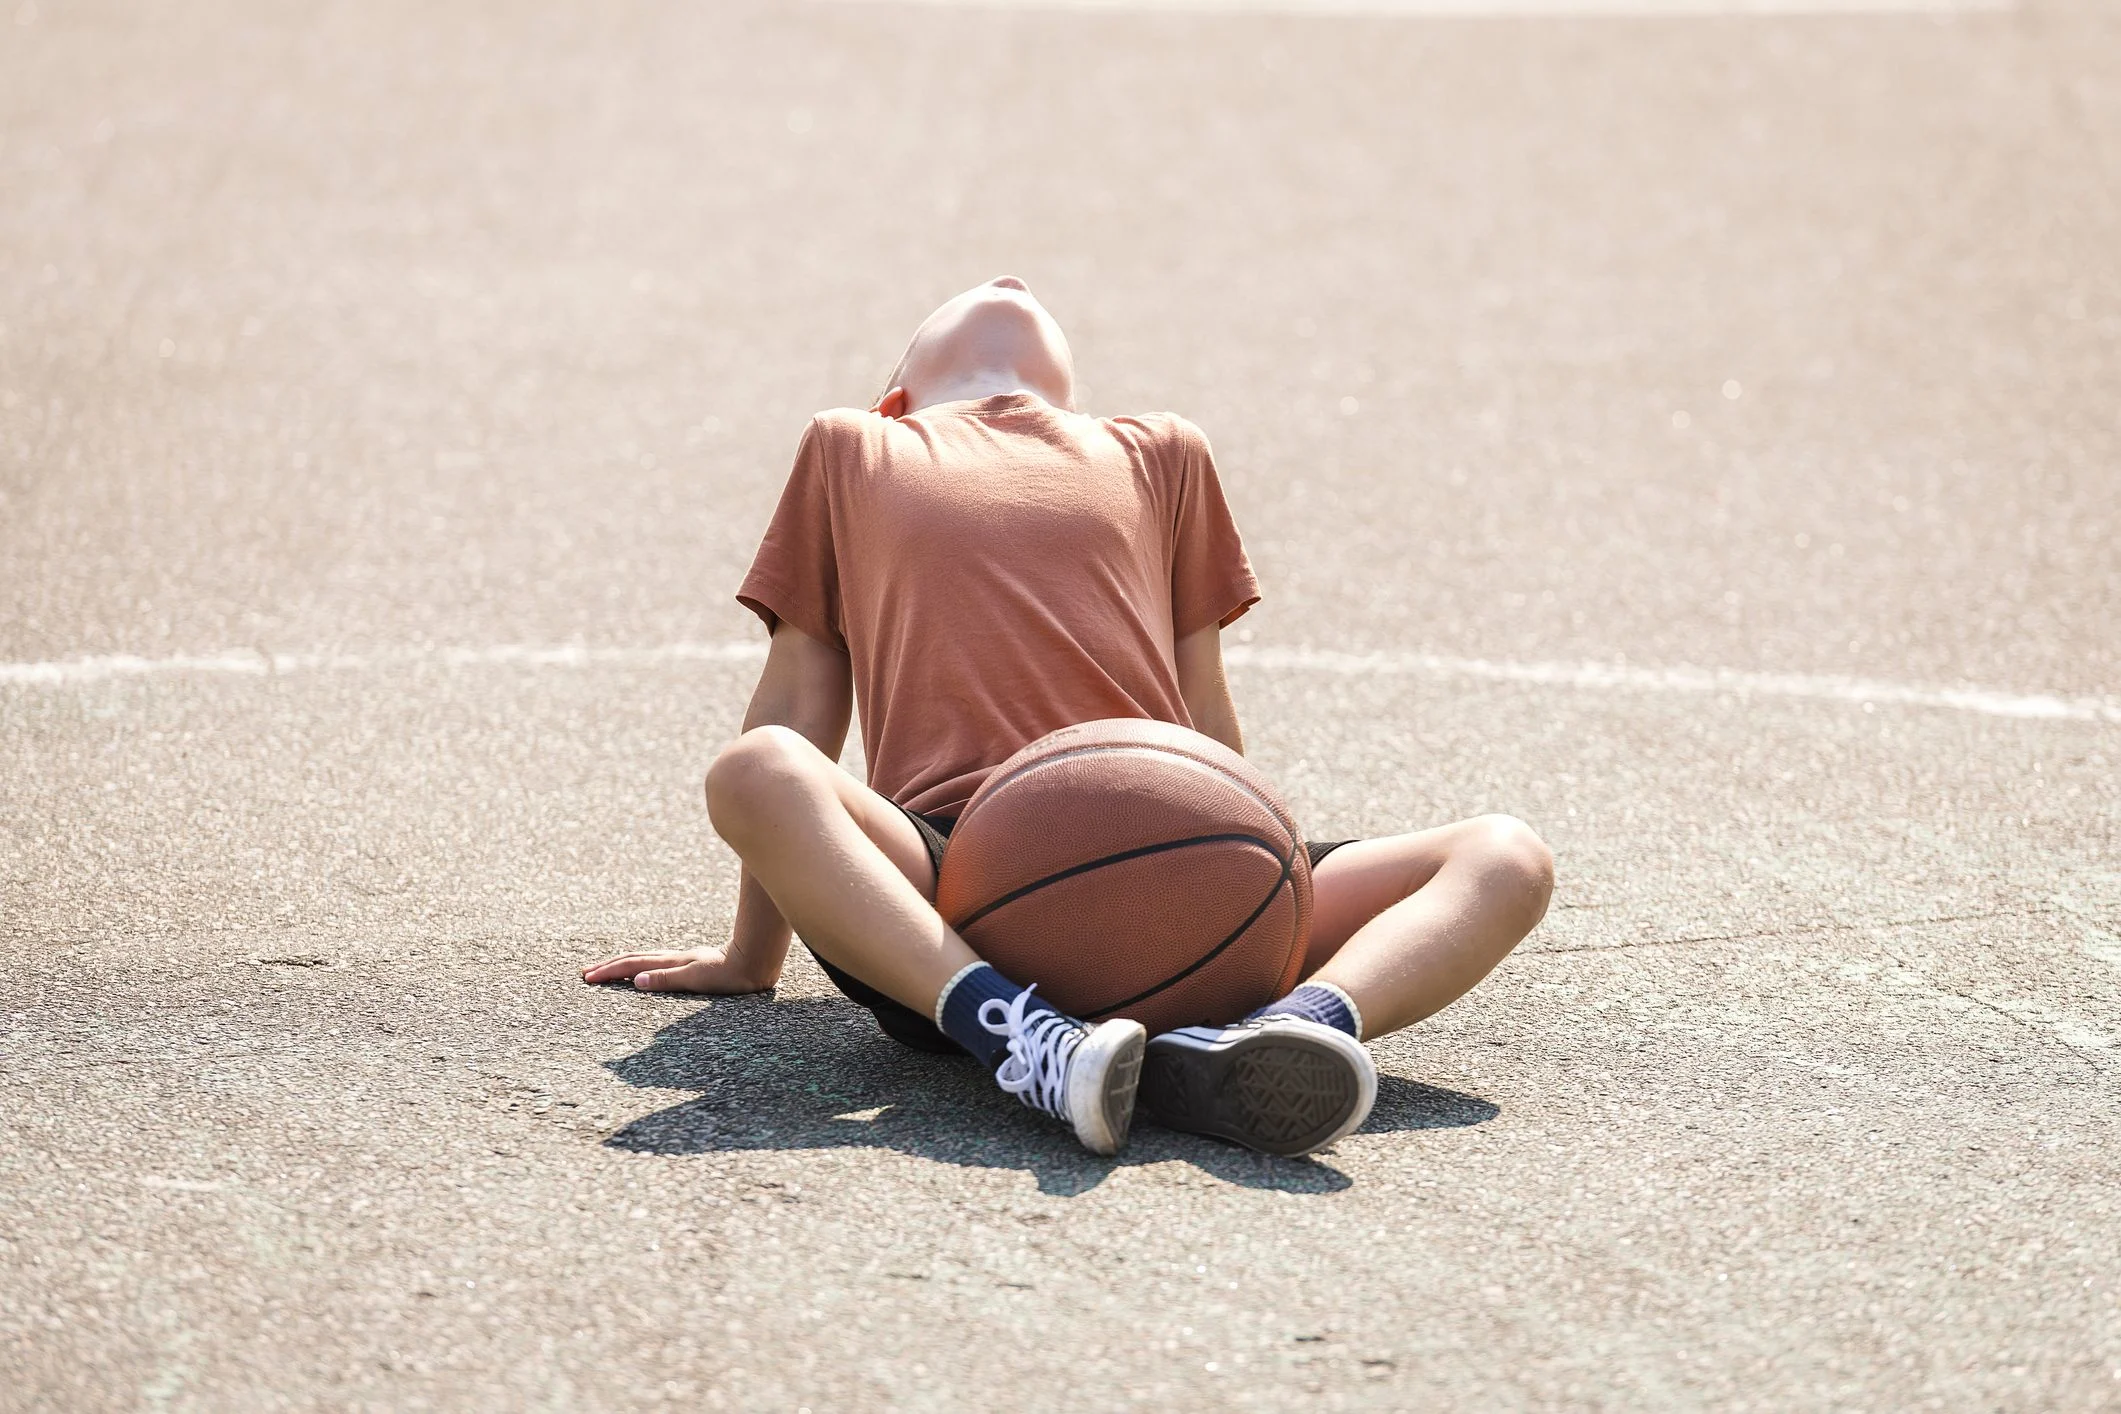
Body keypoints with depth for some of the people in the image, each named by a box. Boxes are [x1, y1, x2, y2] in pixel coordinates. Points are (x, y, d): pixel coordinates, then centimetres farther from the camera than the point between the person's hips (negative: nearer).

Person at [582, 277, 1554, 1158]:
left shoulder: (1160, 456, 33)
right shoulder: (852, 454, 30)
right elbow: (800, 708, 26)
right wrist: (748, 963, 25)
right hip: (945, 874, -2)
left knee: (1508, 861, -20)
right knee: (756, 775, -34)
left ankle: (1246, 1047, -47)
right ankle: (1017, 1039, -50)